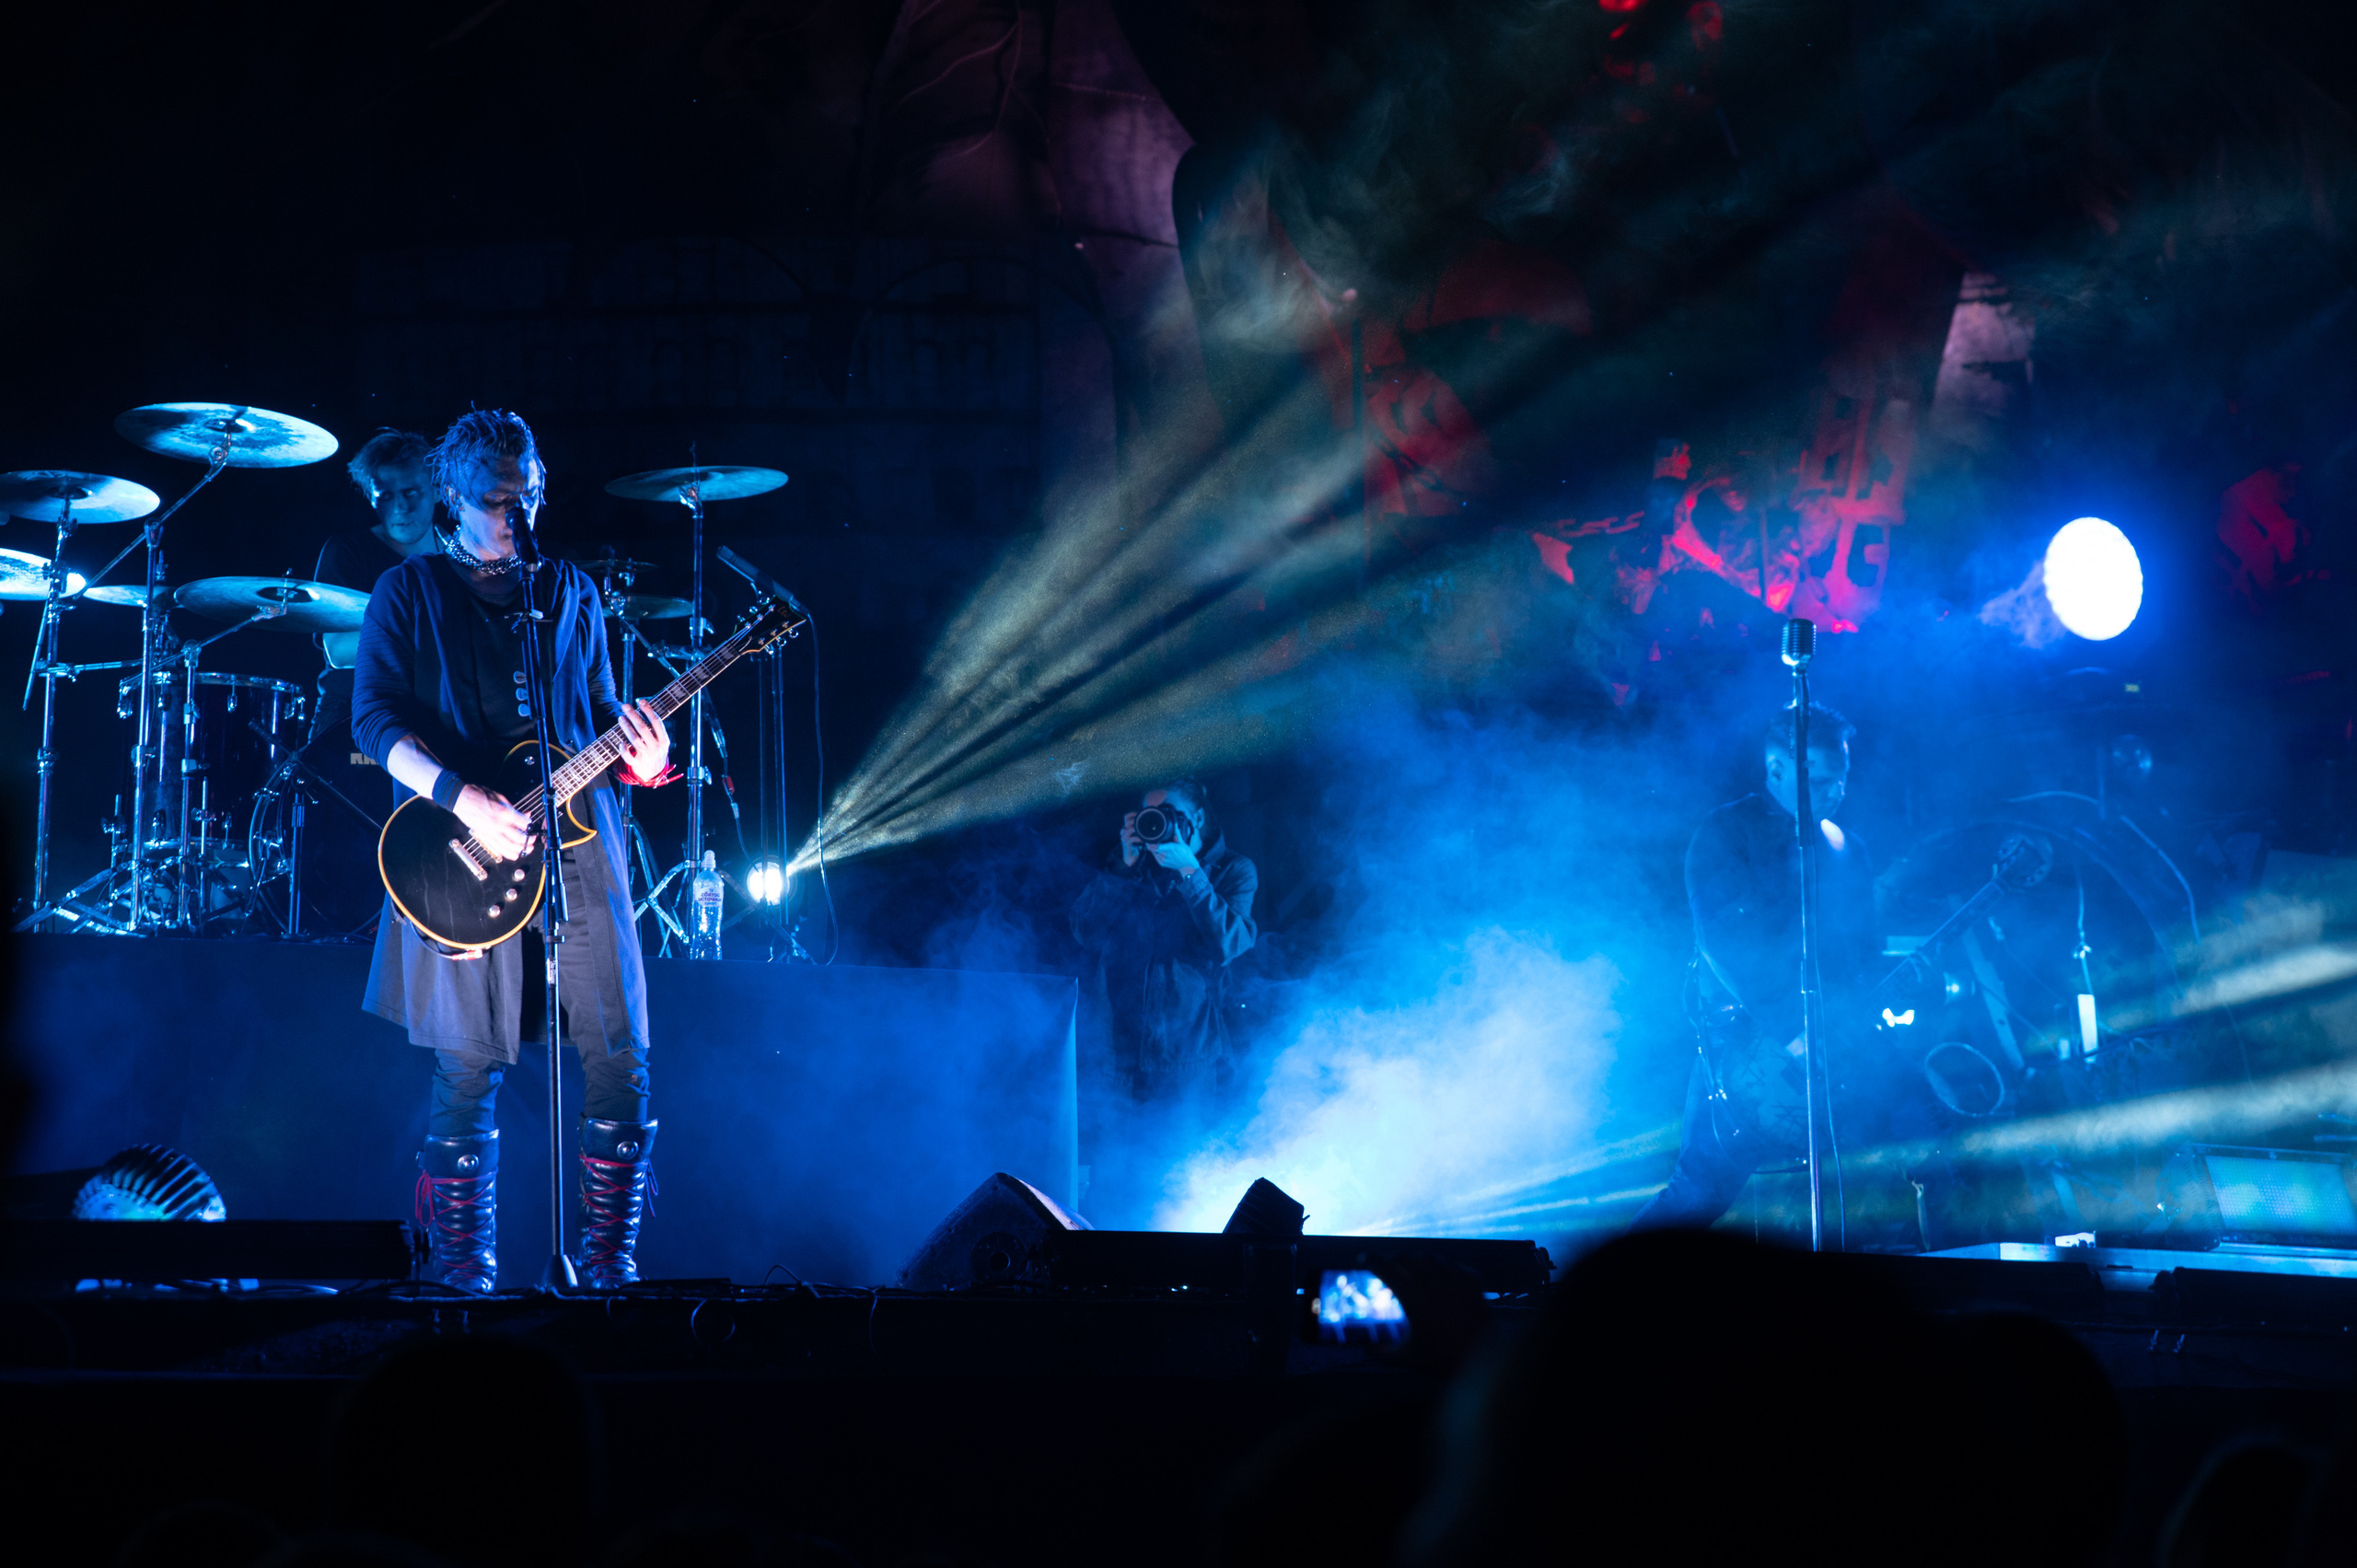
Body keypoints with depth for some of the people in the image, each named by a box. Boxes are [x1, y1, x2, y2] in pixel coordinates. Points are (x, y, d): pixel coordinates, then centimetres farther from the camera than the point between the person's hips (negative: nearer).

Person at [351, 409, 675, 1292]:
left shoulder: (571, 593, 18)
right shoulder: (410, 592, 7)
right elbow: (375, 718, -4)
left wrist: (639, 752, -6)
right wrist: (464, 800, -18)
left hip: (577, 846, 3)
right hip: (465, 853, -3)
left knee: (620, 1058, -4)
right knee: (470, 1070, -4)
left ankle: (609, 1264, 6)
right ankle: (463, 1276, 8)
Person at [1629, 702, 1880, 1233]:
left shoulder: (1847, 849, 18)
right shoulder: (1725, 834, -3)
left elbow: (1864, 951, 18)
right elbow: (1723, 940, -14)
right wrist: (1790, 1035, -21)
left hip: (1835, 1047, 6)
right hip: (1743, 1044, -6)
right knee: (1704, 1186, -15)